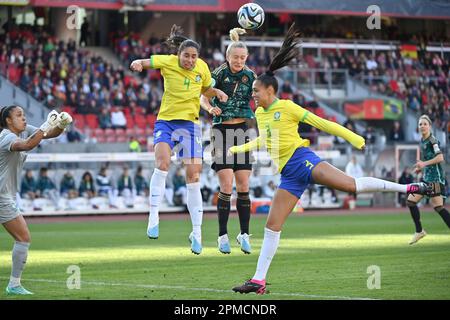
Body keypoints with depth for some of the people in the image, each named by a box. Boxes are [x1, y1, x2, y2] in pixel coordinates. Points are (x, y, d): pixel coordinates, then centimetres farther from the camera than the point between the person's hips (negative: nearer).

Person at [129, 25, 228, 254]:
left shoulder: (202, 67, 1)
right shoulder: (168, 62, -7)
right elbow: (144, 62, -5)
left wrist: (217, 92, -3)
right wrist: (137, 64, -28)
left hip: (190, 124, 2)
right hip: (166, 121, -2)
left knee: (193, 177, -2)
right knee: (162, 162, -30)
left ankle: (197, 233, 6)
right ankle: (153, 218, -26)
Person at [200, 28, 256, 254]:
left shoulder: (249, 76, 4)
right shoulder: (219, 74, -5)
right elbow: (203, 98, -3)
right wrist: (210, 108, -24)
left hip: (242, 130, 3)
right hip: (222, 131, -3)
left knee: (243, 187, 1)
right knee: (226, 187, -9)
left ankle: (244, 234, 9)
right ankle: (223, 236, 0)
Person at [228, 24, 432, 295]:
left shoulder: (287, 107, -4)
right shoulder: (260, 113, 17)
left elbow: (321, 124, -5)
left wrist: (354, 139, -9)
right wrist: (240, 148, 39)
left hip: (301, 160, -6)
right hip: (288, 174, 6)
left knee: (350, 184, -25)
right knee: (272, 226, 0)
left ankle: (407, 188, -15)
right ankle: (259, 280, 1)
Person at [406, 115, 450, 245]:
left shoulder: (433, 140, -12)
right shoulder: (422, 141, 13)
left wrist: (424, 163, -24)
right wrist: (420, 167, 11)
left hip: (435, 178, -9)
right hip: (426, 177, 9)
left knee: (438, 207, -12)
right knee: (411, 201, 5)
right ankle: (419, 231, 14)